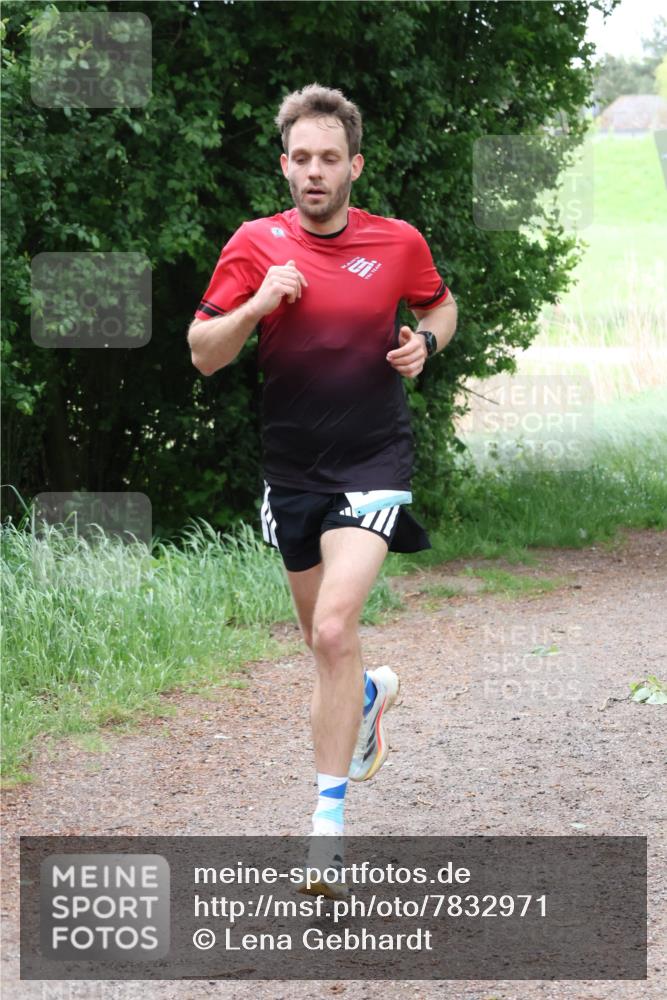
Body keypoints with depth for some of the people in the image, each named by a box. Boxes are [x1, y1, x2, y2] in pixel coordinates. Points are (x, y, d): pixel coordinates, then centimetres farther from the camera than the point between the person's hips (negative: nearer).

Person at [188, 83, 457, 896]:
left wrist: (424, 344, -5)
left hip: (373, 462, -3)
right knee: (322, 636, 16)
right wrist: (257, 303, -19)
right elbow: (203, 354, -2)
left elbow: (439, 304, 17)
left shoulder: (399, 243, -3)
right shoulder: (256, 245, -3)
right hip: (291, 467, 3)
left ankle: (329, 813, -12)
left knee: (333, 631, -19)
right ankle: (371, 694, 53)